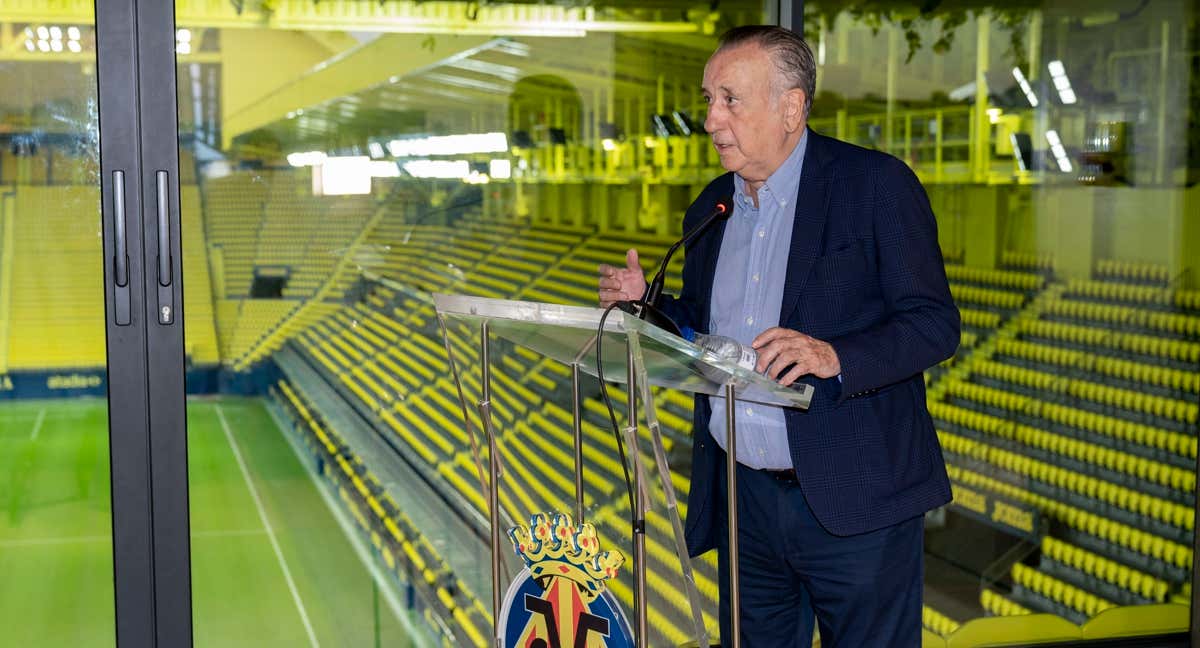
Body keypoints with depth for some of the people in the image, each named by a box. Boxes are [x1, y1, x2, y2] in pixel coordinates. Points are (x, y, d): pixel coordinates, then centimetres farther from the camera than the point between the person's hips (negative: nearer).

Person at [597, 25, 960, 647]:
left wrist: (834, 357, -29)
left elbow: (935, 322, -13)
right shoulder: (710, 208, 10)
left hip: (854, 501, -5)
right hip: (744, 500, 6)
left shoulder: (877, 184, -9)